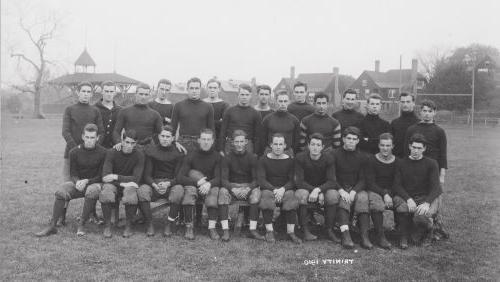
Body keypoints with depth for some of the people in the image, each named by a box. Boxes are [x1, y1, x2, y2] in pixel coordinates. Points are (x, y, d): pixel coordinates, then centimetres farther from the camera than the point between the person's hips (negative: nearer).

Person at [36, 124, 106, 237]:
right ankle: (52, 226, -18)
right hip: (78, 182, 3)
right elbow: (73, 174, 4)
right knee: (61, 192, -26)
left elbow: (101, 175, -5)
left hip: (94, 182, -3)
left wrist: (86, 181, -19)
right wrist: (77, 182, -19)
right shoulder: (74, 152, 1)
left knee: (91, 192, -38)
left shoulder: (102, 152, -7)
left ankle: (81, 226, -27)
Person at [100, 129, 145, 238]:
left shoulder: (139, 155, -7)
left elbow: (136, 179, -13)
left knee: (131, 197, -36)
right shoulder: (111, 153, -8)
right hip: (113, 184, 0)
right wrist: (122, 183, -23)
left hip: (129, 184, 0)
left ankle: (128, 226, -11)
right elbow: (105, 177, -13)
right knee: (105, 195, -35)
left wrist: (116, 177, -20)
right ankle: (107, 225, -14)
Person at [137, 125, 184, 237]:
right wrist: (155, 185, -19)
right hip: (153, 184, 1)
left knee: (179, 190, -35)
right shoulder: (151, 151, 7)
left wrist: (168, 184, -22)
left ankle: (170, 224, -18)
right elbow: (147, 175, 2)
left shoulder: (178, 153, 4)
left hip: (172, 184, -1)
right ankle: (149, 224, -15)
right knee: (142, 190, -31)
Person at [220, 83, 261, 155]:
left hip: (248, 146, 0)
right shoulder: (229, 111, 6)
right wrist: (221, 150, 0)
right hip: (230, 145, 1)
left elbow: (257, 135, 4)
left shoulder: (255, 114, 5)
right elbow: (223, 131, 6)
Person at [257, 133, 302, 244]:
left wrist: (283, 189, -21)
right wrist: (274, 190, -19)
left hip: (286, 188, 0)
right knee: (266, 199, -34)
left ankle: (291, 232, -26)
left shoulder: (289, 160, 6)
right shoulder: (264, 159, 5)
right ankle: (269, 231, -25)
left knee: (291, 198, -33)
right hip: (268, 188, 0)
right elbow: (260, 179, -4)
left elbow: (292, 180, 0)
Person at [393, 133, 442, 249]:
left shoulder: (431, 164, 5)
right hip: (406, 197, 1)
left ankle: (427, 230, 8)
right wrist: (409, 199, -20)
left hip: (427, 198, -1)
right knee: (403, 208, -34)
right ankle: (404, 238, -7)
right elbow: (397, 185, -1)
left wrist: (427, 203, -25)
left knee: (421, 216, -32)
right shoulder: (402, 164, 9)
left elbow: (435, 187, -6)